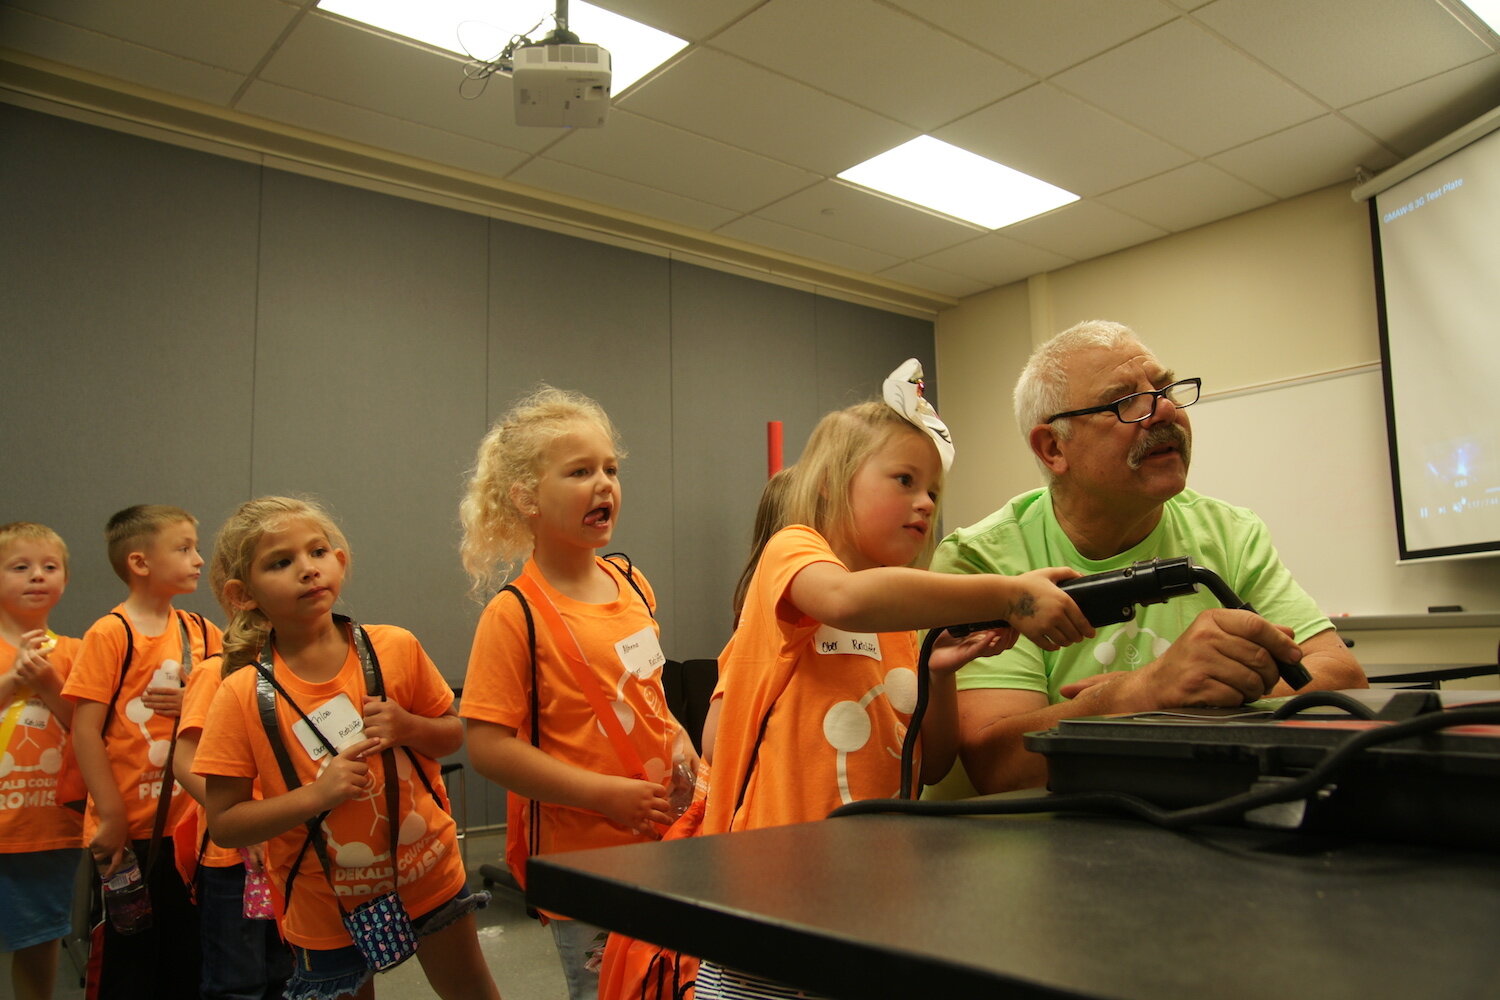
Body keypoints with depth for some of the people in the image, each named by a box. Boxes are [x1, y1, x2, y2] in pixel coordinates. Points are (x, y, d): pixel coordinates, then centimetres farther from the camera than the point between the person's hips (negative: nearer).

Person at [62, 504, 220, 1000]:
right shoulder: (110, 634, -9)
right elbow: (85, 730, -11)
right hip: (130, 832, -4)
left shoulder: (203, 633, 6)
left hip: (192, 827, 5)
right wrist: (112, 817, -11)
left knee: (190, 959, 12)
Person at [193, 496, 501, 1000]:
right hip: (324, 907, -1)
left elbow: (453, 733, 2)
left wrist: (408, 727, -17)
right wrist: (315, 795, -24)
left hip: (430, 877, 2)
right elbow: (223, 824, -11)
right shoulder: (243, 695, -14)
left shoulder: (395, 649, -11)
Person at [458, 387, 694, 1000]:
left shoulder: (632, 584, 5)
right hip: (579, 854, -6)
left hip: (659, 835, 6)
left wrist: (675, 741, 2)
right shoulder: (515, 614, -15)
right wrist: (604, 795, -20)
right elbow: (487, 747, -18)